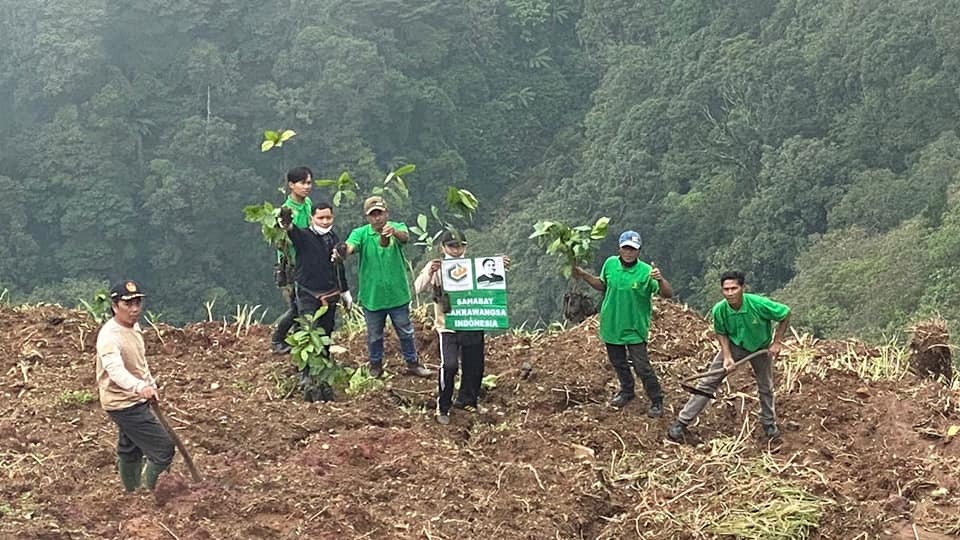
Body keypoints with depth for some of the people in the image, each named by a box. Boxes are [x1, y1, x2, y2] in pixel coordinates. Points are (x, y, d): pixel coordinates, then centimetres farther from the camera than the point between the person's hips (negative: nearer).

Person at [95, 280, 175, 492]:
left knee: (130, 450, 23)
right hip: (124, 404, -10)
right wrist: (140, 387, -58)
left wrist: (152, 384, 29)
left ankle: (132, 492, 38)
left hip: (135, 400, 10)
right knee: (163, 447, -10)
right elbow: (115, 370, -42)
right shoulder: (109, 336, -26)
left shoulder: (134, 327, 4)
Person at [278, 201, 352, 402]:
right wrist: (287, 224, -57)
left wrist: (345, 291, 28)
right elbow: (293, 232, -33)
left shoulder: (334, 238, 9)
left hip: (329, 296, 6)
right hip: (308, 294, -6)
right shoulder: (304, 236, -9)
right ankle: (306, 378, -22)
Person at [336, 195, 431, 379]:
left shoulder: (397, 228, -8)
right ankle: (375, 365, 37)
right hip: (371, 296, 0)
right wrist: (342, 252, -53)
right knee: (374, 335, 17)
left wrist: (394, 232, -56)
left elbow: (405, 236, -31)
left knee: (406, 332, 15)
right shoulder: (360, 233, -8)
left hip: (397, 294, 0)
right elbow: (350, 246, -27)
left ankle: (412, 363, 33)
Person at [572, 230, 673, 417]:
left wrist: (660, 280, -42)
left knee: (642, 367, -4)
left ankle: (657, 401, 13)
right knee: (618, 362, 22)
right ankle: (626, 391, 45)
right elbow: (602, 285, 12)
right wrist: (584, 276, 0)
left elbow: (668, 294, -22)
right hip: (611, 323, 5)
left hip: (635, 328, -5)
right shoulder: (610, 263, -6)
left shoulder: (645, 271, -19)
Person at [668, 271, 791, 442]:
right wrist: (727, 356, -19)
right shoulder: (719, 310, -27)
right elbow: (721, 333, -7)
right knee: (708, 382, -4)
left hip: (761, 348, 0)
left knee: (766, 387, 16)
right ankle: (681, 423, 0)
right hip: (734, 345, 1)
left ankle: (769, 424, 42)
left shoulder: (759, 304, -35)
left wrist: (777, 342, -17)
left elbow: (785, 314, -19)